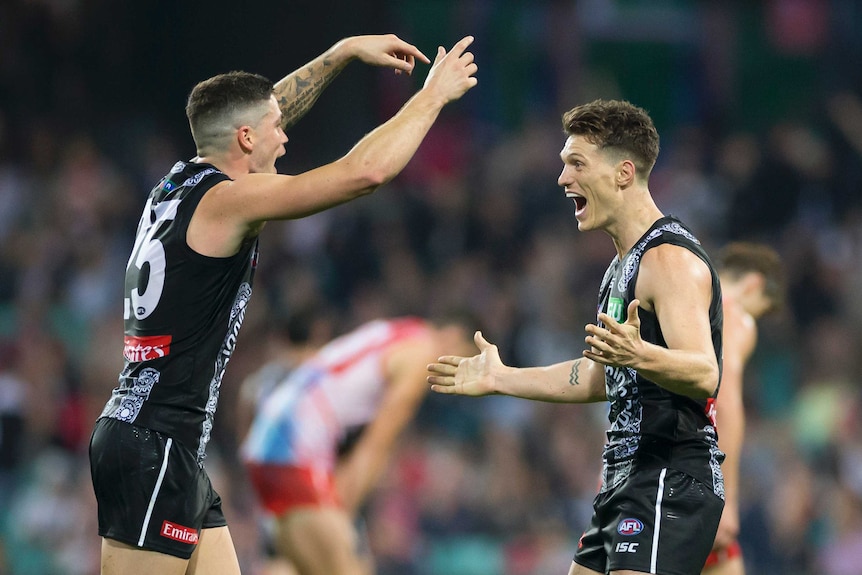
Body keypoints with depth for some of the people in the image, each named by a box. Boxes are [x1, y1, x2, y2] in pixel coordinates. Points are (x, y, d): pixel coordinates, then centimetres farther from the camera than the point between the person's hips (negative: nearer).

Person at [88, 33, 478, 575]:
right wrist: (434, 94, -6)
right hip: (154, 447, -10)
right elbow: (365, 171, -18)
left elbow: (270, 107, 29)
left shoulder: (180, 185, 12)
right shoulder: (227, 199, -14)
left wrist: (345, 51, 29)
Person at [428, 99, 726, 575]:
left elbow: (704, 375, -27)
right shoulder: (624, 264, 18)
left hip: (670, 483, -10)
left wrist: (640, 356, -46)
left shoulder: (672, 259, -15)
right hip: (626, 481, 10)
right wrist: (501, 378, 29)